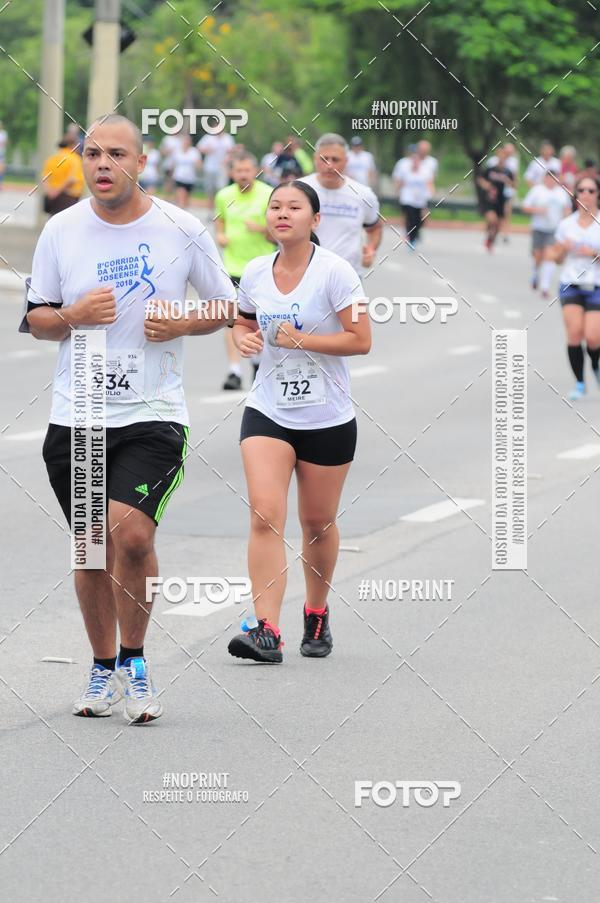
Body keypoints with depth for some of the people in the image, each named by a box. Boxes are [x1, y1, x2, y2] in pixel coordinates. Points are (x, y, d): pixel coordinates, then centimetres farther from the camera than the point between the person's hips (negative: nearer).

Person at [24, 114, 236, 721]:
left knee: (132, 534, -19)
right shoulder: (60, 231, 2)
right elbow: (37, 318, 10)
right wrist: (73, 316, -12)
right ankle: (103, 668, 27)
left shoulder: (181, 230, -2)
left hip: (153, 414, -3)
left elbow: (224, 306, 9)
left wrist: (181, 325, -11)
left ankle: (134, 660, 0)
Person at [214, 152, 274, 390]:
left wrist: (261, 229, -23)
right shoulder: (224, 196, 3)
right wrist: (220, 234, 3)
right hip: (233, 265, 1)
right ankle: (234, 370, -11)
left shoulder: (268, 196, -6)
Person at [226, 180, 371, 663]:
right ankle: (267, 631, -19)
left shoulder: (334, 271, -12)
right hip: (268, 411, 2)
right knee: (265, 515, -14)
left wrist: (301, 339, -21)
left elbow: (361, 339, -14)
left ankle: (317, 614, 34)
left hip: (327, 419, -2)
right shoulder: (255, 273, 1)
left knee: (318, 523, 10)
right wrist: (244, 337, -4)